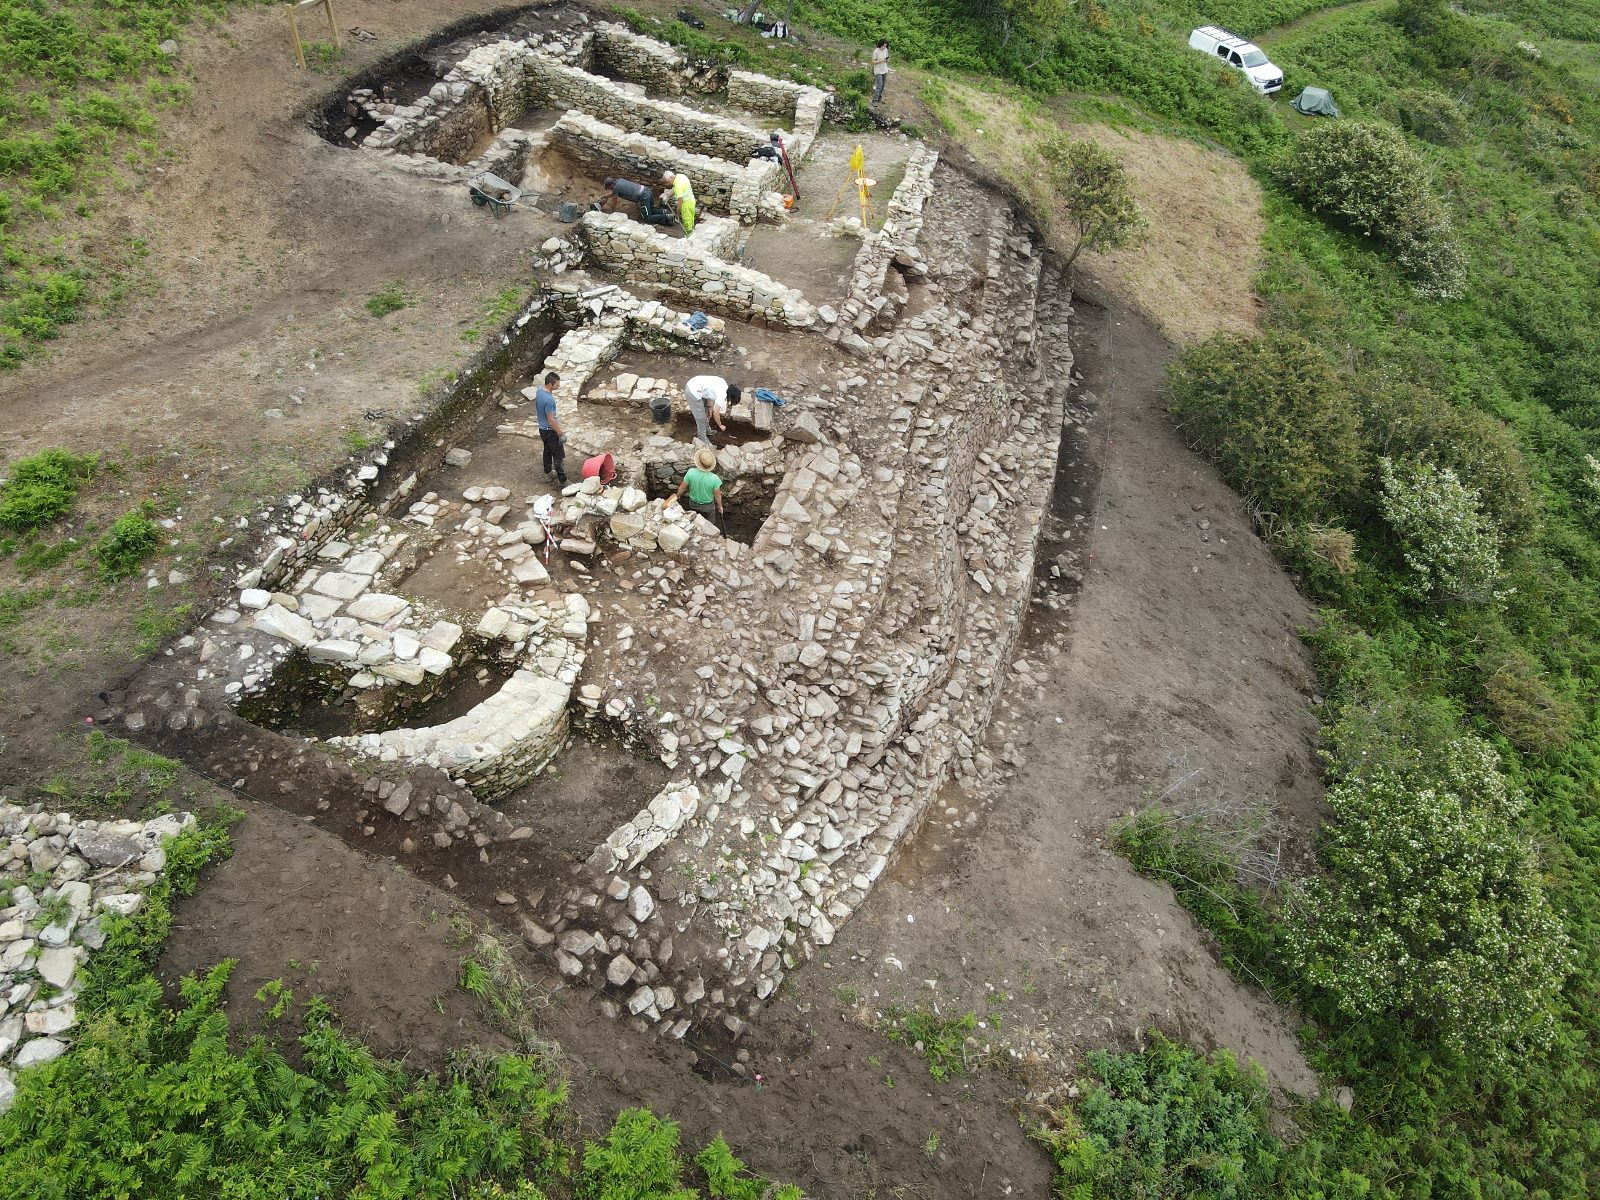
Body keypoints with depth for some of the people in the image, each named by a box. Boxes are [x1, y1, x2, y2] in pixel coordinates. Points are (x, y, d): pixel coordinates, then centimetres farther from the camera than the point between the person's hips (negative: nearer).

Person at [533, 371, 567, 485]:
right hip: (550, 431, -9)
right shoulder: (549, 400, -32)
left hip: (542, 428, 9)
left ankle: (547, 474, 41)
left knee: (547, 451, 26)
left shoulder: (539, 391, -3)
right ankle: (563, 482, 3)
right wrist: (561, 434, -20)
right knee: (559, 456, -1)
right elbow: (551, 420, -27)